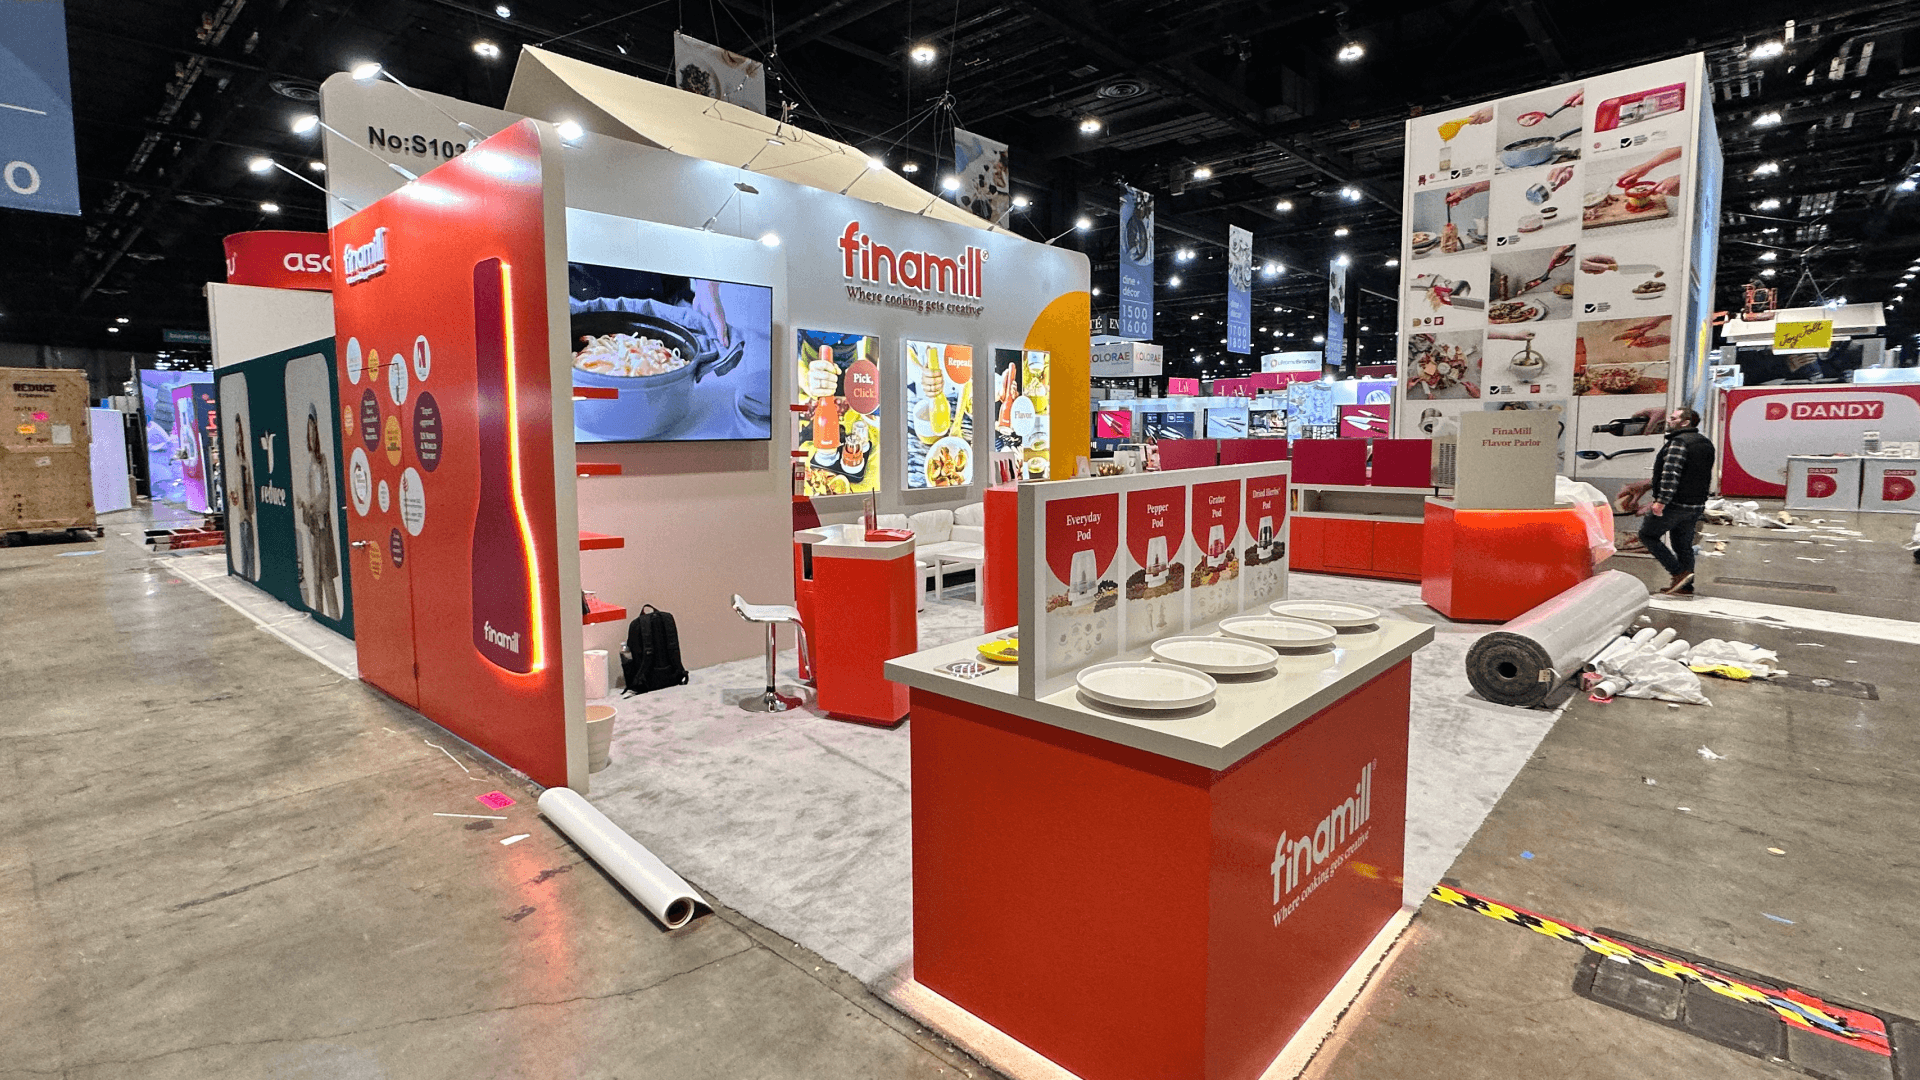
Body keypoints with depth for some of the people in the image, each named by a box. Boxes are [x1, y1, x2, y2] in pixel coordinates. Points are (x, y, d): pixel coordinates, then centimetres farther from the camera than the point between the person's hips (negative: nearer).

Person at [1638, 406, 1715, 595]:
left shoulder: (1679, 441, -14)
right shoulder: (1706, 443, 17)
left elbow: (1671, 474, -23)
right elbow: (1707, 478, 23)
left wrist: (1661, 501, -25)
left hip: (1675, 504, -9)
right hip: (1696, 505, 9)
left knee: (1647, 535, 1)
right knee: (1684, 545, 14)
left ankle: (1680, 572, -6)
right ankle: (1686, 587, 16)